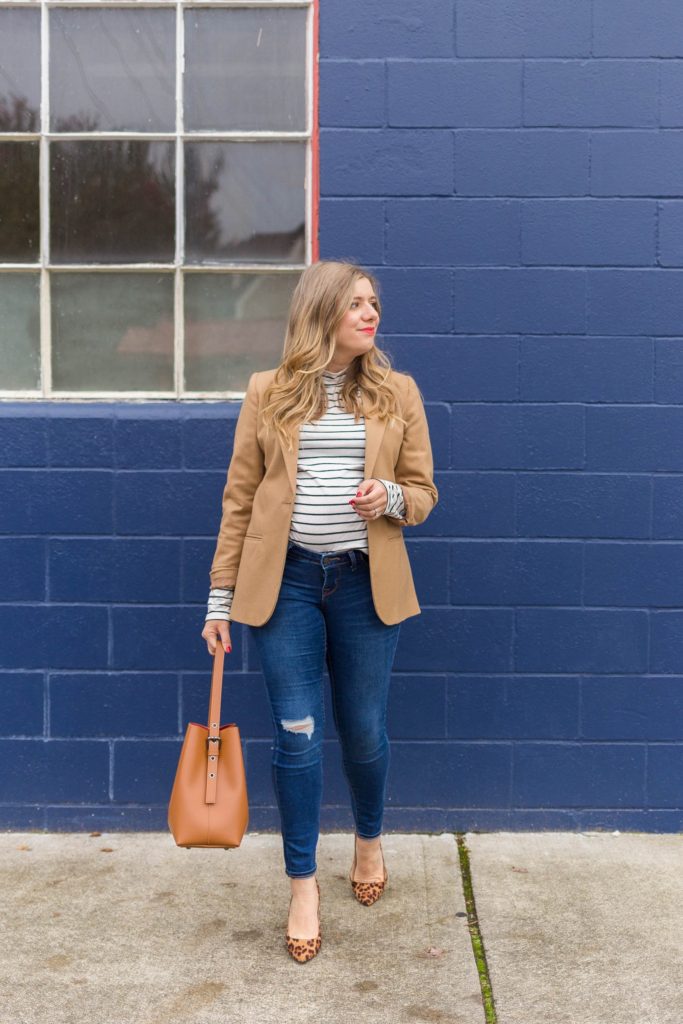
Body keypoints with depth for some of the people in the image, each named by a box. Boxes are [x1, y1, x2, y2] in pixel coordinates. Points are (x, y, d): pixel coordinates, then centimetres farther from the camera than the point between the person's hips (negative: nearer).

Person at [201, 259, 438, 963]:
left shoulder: (398, 394, 5)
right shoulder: (267, 393, 2)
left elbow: (423, 492, 9)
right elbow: (239, 499, 3)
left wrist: (391, 498, -15)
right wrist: (220, 599, 1)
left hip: (367, 582, 1)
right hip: (285, 581, -1)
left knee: (364, 732, 10)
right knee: (296, 736, 1)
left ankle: (369, 841, 40)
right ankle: (303, 885, 17)